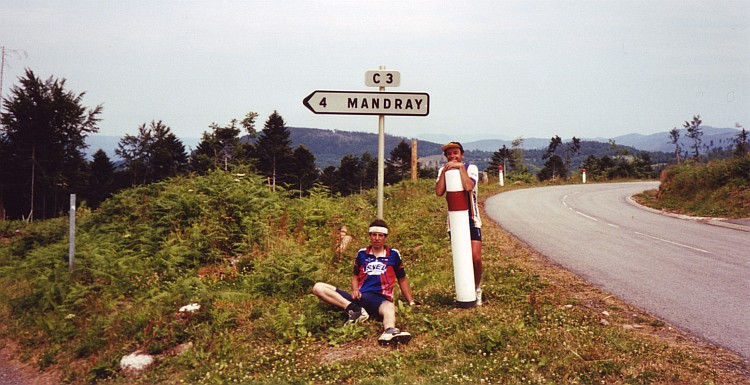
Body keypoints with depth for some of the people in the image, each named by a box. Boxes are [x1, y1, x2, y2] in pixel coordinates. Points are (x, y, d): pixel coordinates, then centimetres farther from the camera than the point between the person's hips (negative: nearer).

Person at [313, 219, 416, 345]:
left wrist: (411, 303, 14)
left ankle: (389, 332, -77)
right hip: (359, 297, 3)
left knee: (389, 307, -42)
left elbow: (402, 279, 18)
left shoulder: (393, 254, 11)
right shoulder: (362, 253, 16)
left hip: (379, 299, -3)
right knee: (318, 287, -15)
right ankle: (354, 310, -33)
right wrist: (355, 290, 2)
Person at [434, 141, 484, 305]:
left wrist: (460, 167, -18)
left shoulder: (471, 168, -3)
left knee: (476, 258, -10)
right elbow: (439, 192, -12)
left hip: (472, 220, -2)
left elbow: (468, 187, -23)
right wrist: (444, 171, -12)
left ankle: (477, 288, 13)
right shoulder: (443, 170, 5)